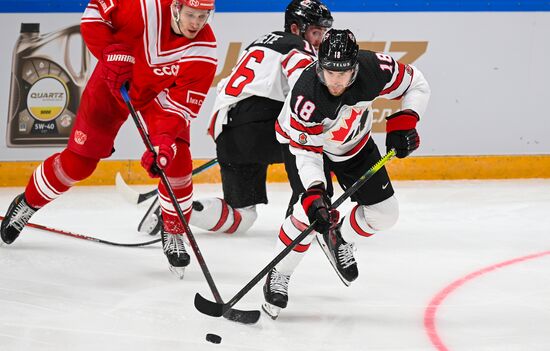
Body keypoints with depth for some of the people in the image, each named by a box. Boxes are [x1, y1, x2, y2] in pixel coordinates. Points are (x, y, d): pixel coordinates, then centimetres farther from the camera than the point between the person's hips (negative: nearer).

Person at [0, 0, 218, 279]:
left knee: (177, 160, -17)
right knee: (79, 159, -1)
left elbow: (181, 105, -29)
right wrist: (111, 52, -28)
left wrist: (165, 141, -44)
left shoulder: (204, 50, -28)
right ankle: (27, 204, 23)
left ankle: (174, 233, 4)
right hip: (115, 81, -1)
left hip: (162, 93, 1)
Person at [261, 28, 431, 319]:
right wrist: (314, 193, -44)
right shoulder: (306, 95, -40)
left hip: (354, 145, 5)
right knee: (311, 211, -25)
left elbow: (416, 85, -12)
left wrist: (404, 121, -25)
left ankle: (337, 239, 31)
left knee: (383, 213, 2)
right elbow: (306, 151, -33)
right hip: (303, 142, -5)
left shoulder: (374, 69, -31)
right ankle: (278, 276, -5)